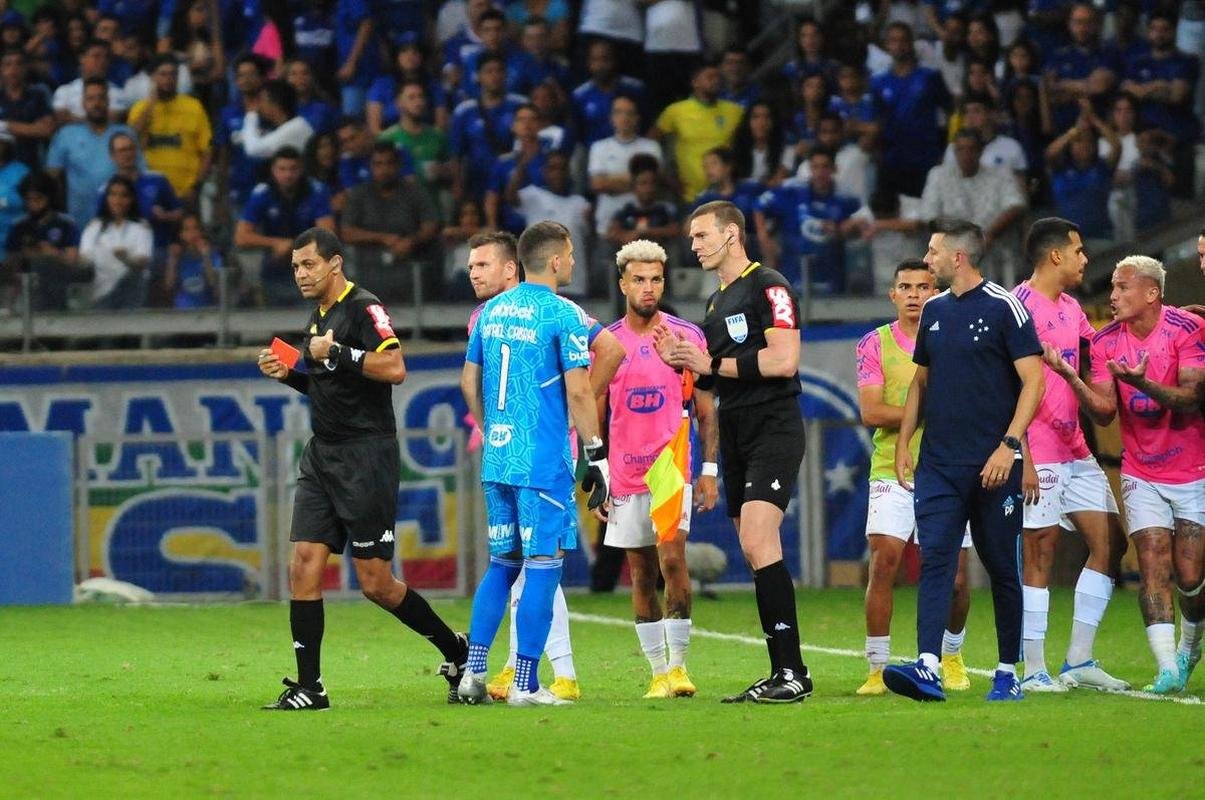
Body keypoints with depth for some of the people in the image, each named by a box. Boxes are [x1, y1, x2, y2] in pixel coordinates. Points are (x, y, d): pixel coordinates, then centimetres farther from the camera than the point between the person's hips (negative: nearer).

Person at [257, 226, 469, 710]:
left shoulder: (363, 308, -11)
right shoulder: (318, 317, 16)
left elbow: (395, 368, -24)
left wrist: (337, 353, -23)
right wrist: (288, 374, 10)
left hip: (366, 456, -9)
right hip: (323, 454, 9)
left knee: (376, 583, -4)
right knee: (304, 565, -2)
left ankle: (456, 652, 15)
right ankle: (309, 688, -1)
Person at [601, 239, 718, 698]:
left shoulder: (687, 336, 3)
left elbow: (705, 410, 6)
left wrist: (709, 470, 0)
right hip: (625, 475, 2)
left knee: (672, 559, -17)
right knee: (641, 577, 5)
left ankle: (678, 664, -10)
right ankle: (658, 672, 10)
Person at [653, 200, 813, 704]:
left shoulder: (768, 288, -8)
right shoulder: (717, 303, 20)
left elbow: (784, 360, -19)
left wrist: (713, 363, -14)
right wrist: (682, 363, 8)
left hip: (774, 430, -9)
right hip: (735, 438, 9)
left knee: (758, 541, -20)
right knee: (754, 552, 6)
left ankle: (792, 672, -20)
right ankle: (782, 674, 8)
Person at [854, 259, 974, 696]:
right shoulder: (875, 344, 4)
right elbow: (871, 413, -6)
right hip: (892, 473, -1)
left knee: (954, 576, 0)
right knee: (883, 562, -16)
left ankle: (951, 657, 26)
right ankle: (877, 668, -10)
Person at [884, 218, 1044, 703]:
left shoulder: (1003, 308, -6)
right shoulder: (934, 311, 13)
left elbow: (1033, 381, -9)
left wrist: (1009, 445, -17)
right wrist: (903, 442, 14)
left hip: (993, 465, -5)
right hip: (938, 464, 5)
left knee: (1001, 567, 4)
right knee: (934, 559, -10)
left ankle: (1008, 673, 13)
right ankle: (927, 668, -21)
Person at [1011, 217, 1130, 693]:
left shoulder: (1071, 309, 16)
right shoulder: (1020, 306, -11)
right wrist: (1022, 458, -19)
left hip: (1074, 450, 9)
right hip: (1039, 453, -9)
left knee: (1108, 541, 6)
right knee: (1038, 553, -6)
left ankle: (1079, 662, 12)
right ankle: (1033, 671, -2)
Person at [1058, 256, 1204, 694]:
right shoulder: (1106, 341, -1)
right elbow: (1104, 412, -7)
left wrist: (1143, 384, -35)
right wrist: (1071, 378, -24)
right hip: (1141, 473, 2)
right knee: (1153, 567, -11)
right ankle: (1167, 667, -14)